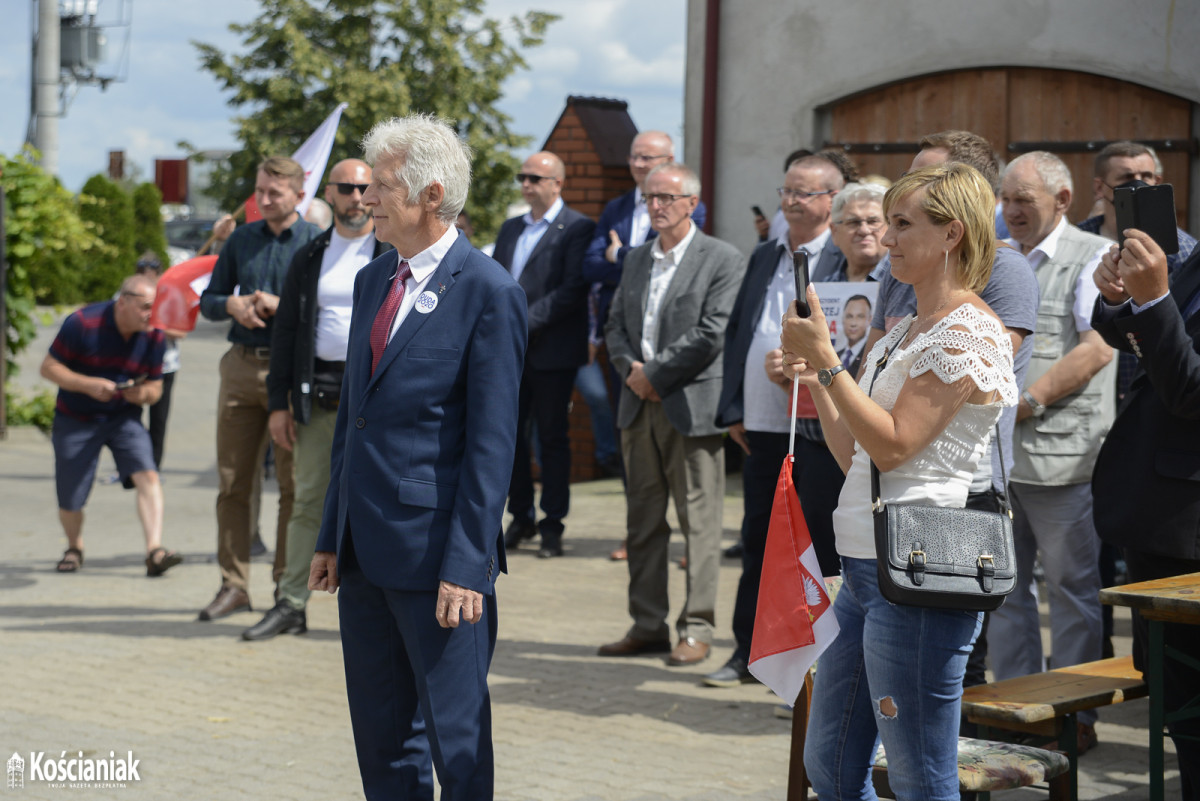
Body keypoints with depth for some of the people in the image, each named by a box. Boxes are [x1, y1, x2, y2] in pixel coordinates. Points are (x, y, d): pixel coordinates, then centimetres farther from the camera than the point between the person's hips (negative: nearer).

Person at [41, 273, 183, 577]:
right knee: (69, 501, 2)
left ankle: (155, 551, -28)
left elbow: (155, 385, 3)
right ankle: (74, 548, 34)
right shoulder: (82, 323, -19)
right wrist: (88, 384, -27)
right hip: (75, 418, -2)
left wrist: (143, 393, -22)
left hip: (123, 417, 2)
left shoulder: (153, 336, -8)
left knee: (147, 475, -23)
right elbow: (48, 367, -12)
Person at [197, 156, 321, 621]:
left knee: (293, 484, 1)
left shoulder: (316, 243, -1)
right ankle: (234, 586, 11)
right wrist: (232, 305, -4)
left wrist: (282, 306, -15)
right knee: (233, 481, 4)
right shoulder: (241, 240, 13)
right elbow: (208, 300, 18)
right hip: (242, 367, 4)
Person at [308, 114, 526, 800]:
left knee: (457, 740, 1)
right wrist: (332, 536, 13)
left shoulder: (489, 293, -11)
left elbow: (492, 444, -14)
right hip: (366, 549, 8)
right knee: (382, 739, 15)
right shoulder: (373, 280, 13)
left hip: (435, 552, -8)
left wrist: (466, 567, -17)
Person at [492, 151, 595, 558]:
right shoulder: (510, 228, 17)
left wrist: (525, 322, -18)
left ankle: (552, 525, 8)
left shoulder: (577, 228, -5)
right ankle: (521, 517, 19)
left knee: (553, 438, 1)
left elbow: (572, 290, -14)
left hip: (552, 352, -6)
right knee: (510, 434, 8)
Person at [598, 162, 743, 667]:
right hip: (639, 405, 6)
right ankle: (648, 625, 17)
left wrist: (656, 374, -11)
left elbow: (711, 335, -13)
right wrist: (631, 368, -4)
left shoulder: (721, 260, -5)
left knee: (698, 521, -3)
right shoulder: (637, 258, 16)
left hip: (692, 404, -6)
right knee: (642, 521, 9)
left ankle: (696, 629, 3)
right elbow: (616, 325, 15)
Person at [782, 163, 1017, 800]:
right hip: (864, 572, 10)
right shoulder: (905, 332, 20)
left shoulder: (967, 331, -10)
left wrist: (826, 358, -15)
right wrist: (816, 380, 11)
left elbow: (893, 445, -17)